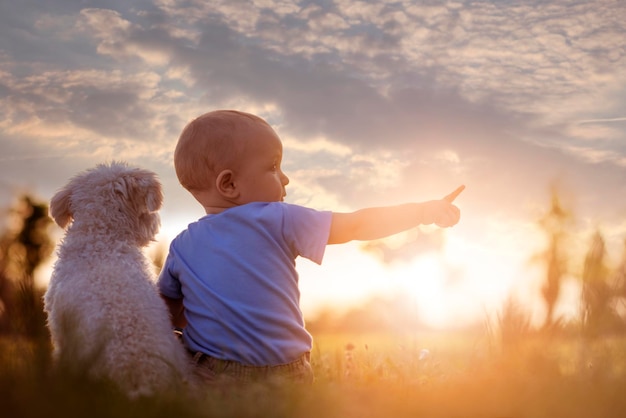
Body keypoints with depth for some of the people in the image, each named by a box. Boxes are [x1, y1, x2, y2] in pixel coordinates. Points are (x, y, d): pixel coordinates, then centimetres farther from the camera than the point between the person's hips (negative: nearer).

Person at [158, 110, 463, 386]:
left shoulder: (181, 247, 6)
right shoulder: (277, 221, -6)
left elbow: (173, 317, 16)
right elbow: (358, 226, -1)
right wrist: (426, 210, 9)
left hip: (206, 376, 5)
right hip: (283, 376, -5)